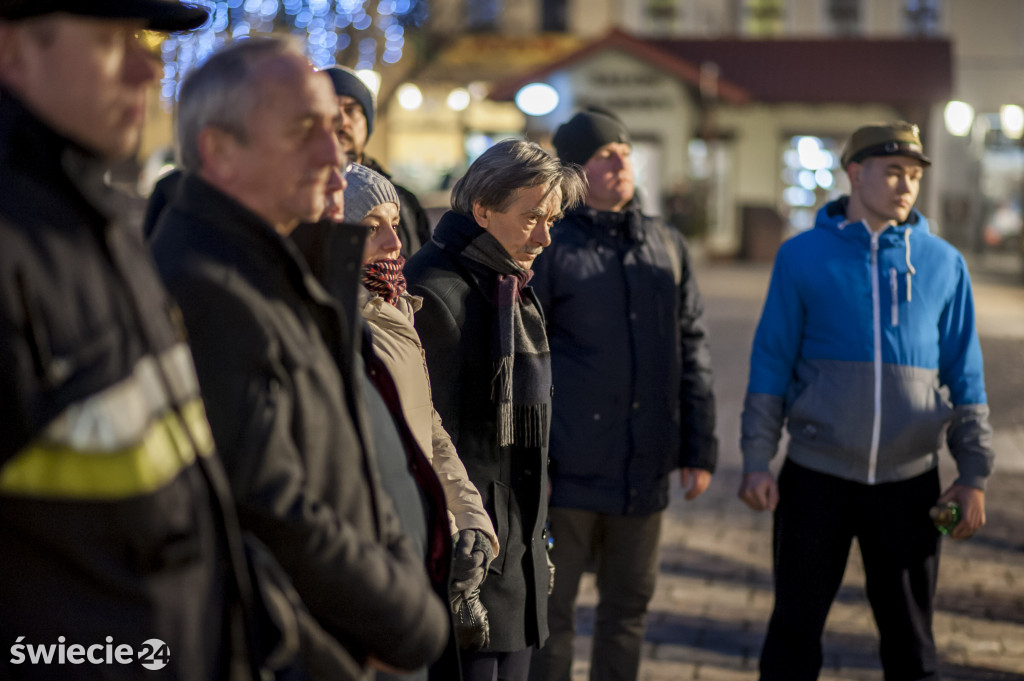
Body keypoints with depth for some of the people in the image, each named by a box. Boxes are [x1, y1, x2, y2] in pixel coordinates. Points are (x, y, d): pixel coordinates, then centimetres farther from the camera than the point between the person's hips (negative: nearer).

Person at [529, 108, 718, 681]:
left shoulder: (668, 247, 11)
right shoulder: (548, 248, -3)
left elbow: (692, 352, 12)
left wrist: (701, 449, 7)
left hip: (646, 470, 4)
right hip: (568, 467, -4)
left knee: (630, 603, 13)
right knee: (552, 606, 3)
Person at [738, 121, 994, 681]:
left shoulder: (943, 263, 4)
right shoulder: (803, 256, 0)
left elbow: (965, 375, 7)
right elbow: (771, 363, 1)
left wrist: (974, 473, 4)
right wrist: (756, 461, -4)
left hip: (909, 482, 1)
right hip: (816, 477, -1)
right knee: (795, 631, 7)